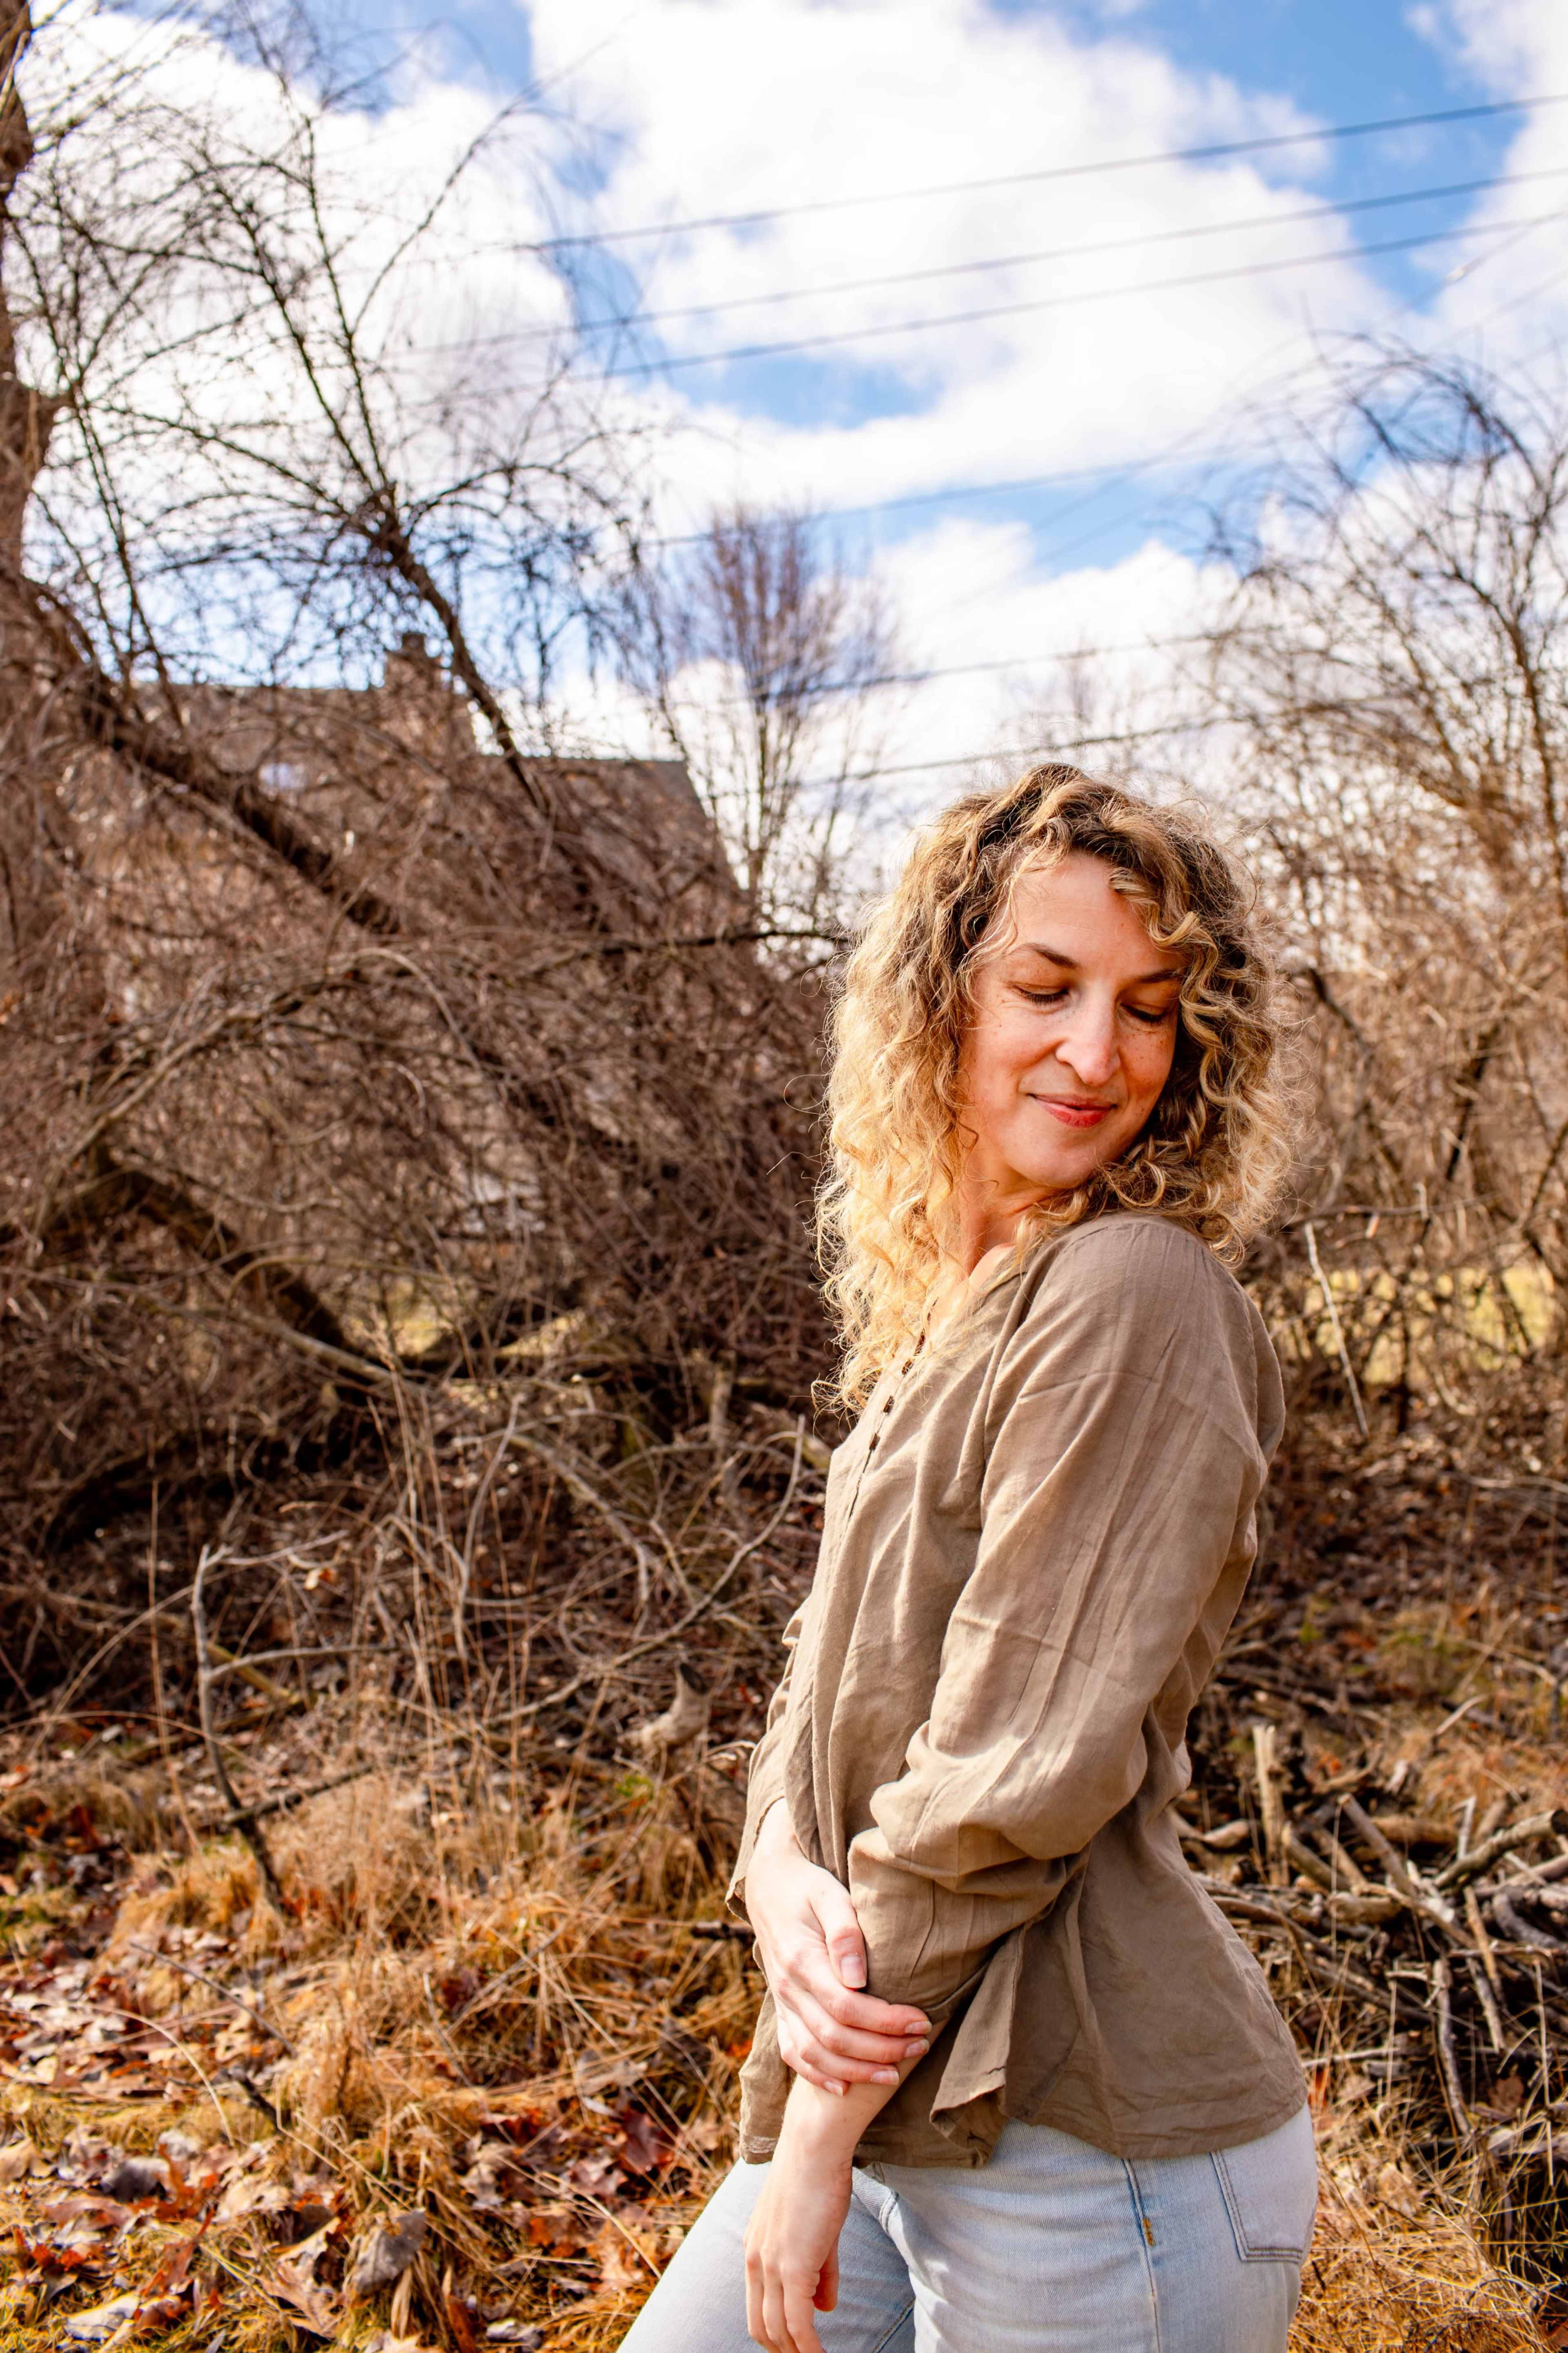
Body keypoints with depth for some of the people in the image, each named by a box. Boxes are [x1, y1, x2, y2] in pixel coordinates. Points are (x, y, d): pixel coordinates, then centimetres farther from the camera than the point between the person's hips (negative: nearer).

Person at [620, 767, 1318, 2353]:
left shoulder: (1136, 1298, -18)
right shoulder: (931, 1321, 9)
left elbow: (1021, 1774, -21)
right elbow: (830, 1679, 9)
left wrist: (820, 2132, -13)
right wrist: (782, 1881, -11)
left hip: (1085, 2158, -7)